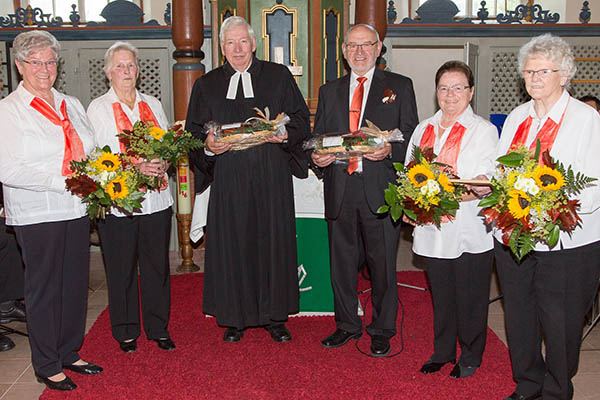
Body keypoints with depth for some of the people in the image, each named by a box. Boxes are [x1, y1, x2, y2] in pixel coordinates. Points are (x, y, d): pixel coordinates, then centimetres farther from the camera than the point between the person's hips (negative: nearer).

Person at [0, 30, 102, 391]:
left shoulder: (71, 105, 13)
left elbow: (91, 152, 18)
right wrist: (62, 182, -19)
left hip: (77, 211, 6)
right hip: (37, 215, -5)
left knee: (76, 283, 12)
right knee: (44, 289, 5)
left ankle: (69, 353, 29)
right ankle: (47, 365, 20)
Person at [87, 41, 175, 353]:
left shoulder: (153, 105, 14)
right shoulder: (97, 108, 2)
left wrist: (162, 164, -8)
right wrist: (135, 166, -20)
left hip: (156, 199, 3)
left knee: (157, 265, 8)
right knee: (122, 268, 5)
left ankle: (158, 328, 22)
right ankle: (126, 331, 21)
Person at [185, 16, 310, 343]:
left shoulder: (279, 76, 9)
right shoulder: (206, 85, 12)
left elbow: (302, 119, 8)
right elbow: (193, 132, 10)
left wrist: (286, 133, -13)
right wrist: (208, 145, -11)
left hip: (271, 178, 0)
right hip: (229, 179, 1)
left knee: (274, 241, 3)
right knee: (232, 245, 2)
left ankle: (275, 316, 16)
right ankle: (234, 318, 16)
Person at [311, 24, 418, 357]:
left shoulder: (399, 86, 7)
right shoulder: (329, 91, 17)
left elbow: (411, 135, 2)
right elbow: (318, 138, 17)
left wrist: (389, 150, -17)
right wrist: (317, 157, -5)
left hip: (381, 190, -3)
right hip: (340, 189, 3)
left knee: (383, 264, 4)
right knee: (341, 261, 11)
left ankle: (382, 331, 20)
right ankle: (347, 325, 28)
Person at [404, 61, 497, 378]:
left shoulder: (483, 130, -4)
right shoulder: (424, 129, 13)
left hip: (469, 231, -4)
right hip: (432, 229, 5)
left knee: (469, 298, 6)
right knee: (440, 295, 16)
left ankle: (470, 357, 26)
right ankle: (443, 351, 33)